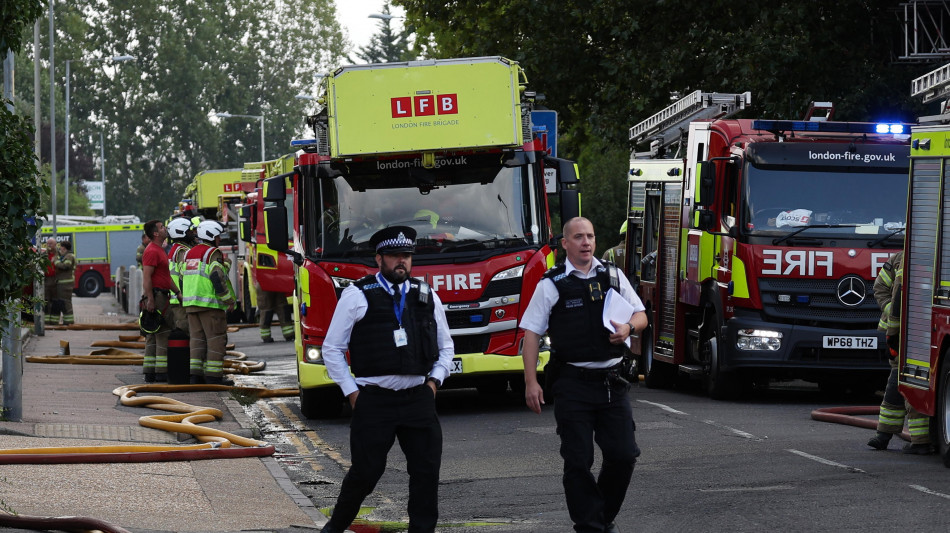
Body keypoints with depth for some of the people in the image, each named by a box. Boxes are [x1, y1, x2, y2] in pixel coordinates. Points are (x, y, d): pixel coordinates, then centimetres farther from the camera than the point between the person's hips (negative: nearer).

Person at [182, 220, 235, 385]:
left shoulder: (189, 254, 16)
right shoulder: (213, 254, -9)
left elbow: (182, 279, 19)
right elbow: (218, 279, -19)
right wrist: (229, 299, -12)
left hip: (191, 304, 8)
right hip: (210, 304, -8)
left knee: (197, 338, 11)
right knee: (216, 339, -4)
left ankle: (195, 375, 7)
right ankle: (213, 376, -7)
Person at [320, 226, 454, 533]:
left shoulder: (426, 296, 11)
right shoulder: (357, 296, -2)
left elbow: (446, 346, 22)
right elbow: (332, 349, 3)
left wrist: (434, 380, 7)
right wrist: (351, 392, -2)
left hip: (419, 398, 4)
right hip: (374, 400, -4)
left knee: (426, 472, 0)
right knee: (365, 473, -1)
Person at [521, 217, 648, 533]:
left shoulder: (613, 276, 10)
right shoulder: (551, 284, 0)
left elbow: (641, 316, 17)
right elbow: (531, 334, 0)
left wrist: (629, 327, -8)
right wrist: (531, 383, -7)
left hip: (611, 382, 3)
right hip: (573, 385, -3)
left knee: (624, 455, 1)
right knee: (578, 461, -2)